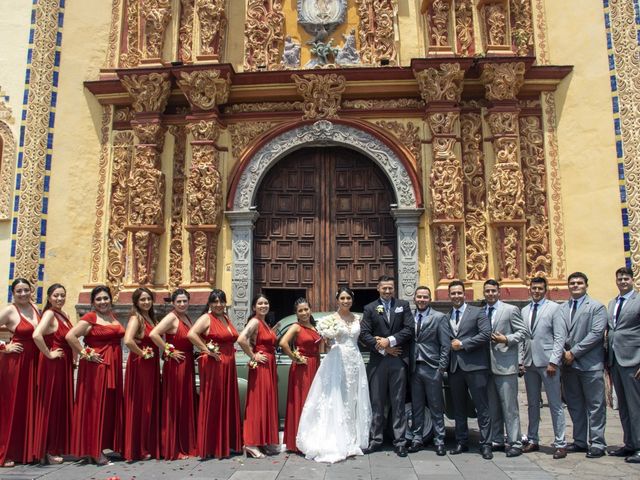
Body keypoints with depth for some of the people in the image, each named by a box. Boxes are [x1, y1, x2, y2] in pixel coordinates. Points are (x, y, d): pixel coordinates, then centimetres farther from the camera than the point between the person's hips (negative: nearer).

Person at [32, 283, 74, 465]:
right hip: (53, 365, -8)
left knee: (62, 404, 14)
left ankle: (58, 447, 25)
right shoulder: (49, 314, -14)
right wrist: (49, 354, -20)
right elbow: (36, 335, -31)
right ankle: (47, 451, 11)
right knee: (51, 405, 0)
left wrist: (72, 357, 11)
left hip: (65, 364, 8)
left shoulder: (63, 314, 12)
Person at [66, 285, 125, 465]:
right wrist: (85, 354, -14)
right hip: (96, 367, -7)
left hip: (114, 367, 7)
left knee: (111, 406, 10)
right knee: (95, 406, -2)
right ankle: (94, 451, 4)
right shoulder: (90, 317, -8)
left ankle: (105, 445, 21)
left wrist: (116, 357, 14)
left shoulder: (113, 316, 13)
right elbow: (70, 336, -18)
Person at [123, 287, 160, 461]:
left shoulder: (150, 318, 13)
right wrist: (143, 354, -16)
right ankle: (137, 449, 10)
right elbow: (128, 340, -27)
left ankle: (149, 446, 22)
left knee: (150, 406, 12)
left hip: (151, 366, 8)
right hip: (139, 366, -8)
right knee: (139, 406, 0)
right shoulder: (136, 318, -11)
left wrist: (154, 354, 4)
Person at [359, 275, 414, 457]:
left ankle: (400, 442, 10)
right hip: (378, 361, 0)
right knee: (376, 403, 5)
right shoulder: (370, 308, 6)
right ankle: (375, 440, 14)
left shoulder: (403, 305, 8)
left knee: (398, 403, 4)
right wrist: (384, 349, -9)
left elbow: (409, 329, -3)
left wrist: (390, 341, -12)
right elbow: (364, 334, -2)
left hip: (398, 360, 0)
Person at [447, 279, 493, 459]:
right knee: (458, 408, 11)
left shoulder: (477, 312, 0)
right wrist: (450, 345, -4)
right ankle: (461, 442, 21)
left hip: (475, 366, -5)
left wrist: (463, 344, -12)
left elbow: (486, 334, -11)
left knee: (482, 407, 0)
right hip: (454, 367, 5)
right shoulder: (446, 317, 14)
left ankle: (485, 444, 7)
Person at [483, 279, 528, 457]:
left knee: (509, 406, -3)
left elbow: (523, 332, -4)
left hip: (505, 365, -5)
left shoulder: (510, 310, -1)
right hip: (487, 366, 5)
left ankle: (514, 443, 5)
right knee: (492, 407, 11)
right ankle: (496, 440, 21)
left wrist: (506, 339, -16)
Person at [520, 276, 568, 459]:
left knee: (555, 404, 0)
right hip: (529, 363, 5)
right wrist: (521, 360, 5)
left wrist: (553, 361, -14)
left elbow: (560, 337, -8)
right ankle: (533, 440, 22)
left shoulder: (554, 308, -3)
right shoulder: (525, 310, 12)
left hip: (547, 362, -5)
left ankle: (560, 444, 7)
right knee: (532, 404, 12)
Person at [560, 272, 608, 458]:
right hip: (569, 364, 5)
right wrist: (563, 353, -8)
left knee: (595, 406, 1)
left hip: (590, 364, -5)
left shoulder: (597, 307, -2)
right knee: (575, 406, 11)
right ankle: (580, 441, 21)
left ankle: (597, 443, 9)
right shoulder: (562, 309, 12)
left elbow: (596, 334, -12)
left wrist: (574, 352, -14)